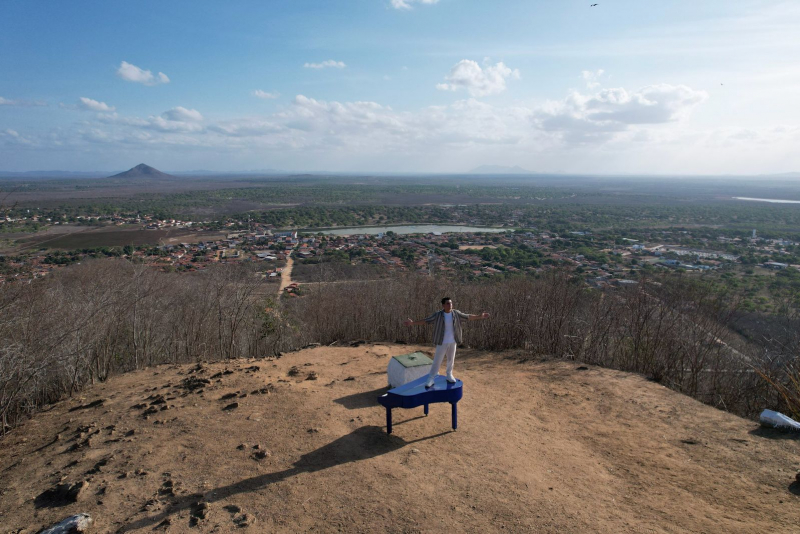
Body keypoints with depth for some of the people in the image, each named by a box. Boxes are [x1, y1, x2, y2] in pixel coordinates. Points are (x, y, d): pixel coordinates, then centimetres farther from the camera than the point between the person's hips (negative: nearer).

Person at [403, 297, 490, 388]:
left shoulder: (456, 313, -4)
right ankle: (430, 379, 7)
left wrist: (480, 316, 2)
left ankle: (449, 375, 34)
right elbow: (425, 320, -10)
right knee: (437, 361, 0)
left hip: (452, 342, 3)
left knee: (451, 359, 15)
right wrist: (412, 323, -18)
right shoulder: (438, 315, -11)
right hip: (442, 342, -3)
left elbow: (468, 317, 5)